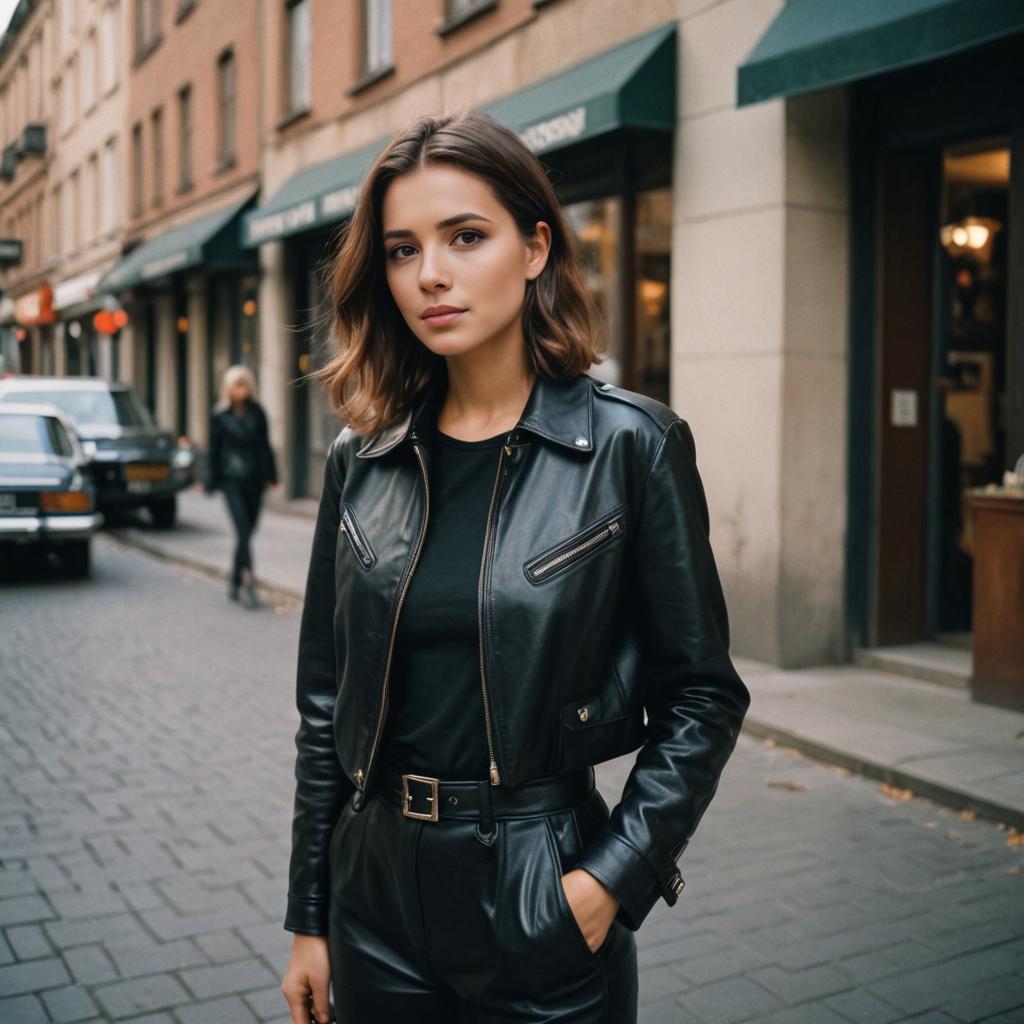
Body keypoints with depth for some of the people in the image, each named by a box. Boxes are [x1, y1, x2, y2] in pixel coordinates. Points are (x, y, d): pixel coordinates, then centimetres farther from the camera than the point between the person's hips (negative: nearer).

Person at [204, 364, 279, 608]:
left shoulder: (257, 413, 7)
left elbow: (265, 446, 11)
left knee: (247, 531, 7)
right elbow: (214, 449, 3)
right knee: (243, 530, -15)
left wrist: (271, 476, 7)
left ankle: (235, 583, 20)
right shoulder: (220, 415, 0)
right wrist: (210, 482, 3)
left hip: (254, 479, 3)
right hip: (231, 479, -3)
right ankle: (247, 582, -17)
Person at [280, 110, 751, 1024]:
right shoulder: (360, 459, 0)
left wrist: (614, 878, -13)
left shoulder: (631, 444, -10)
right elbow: (325, 702, 5)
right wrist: (309, 920, 7)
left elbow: (702, 692, -6)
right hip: (379, 882, 4)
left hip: (544, 894, -3)